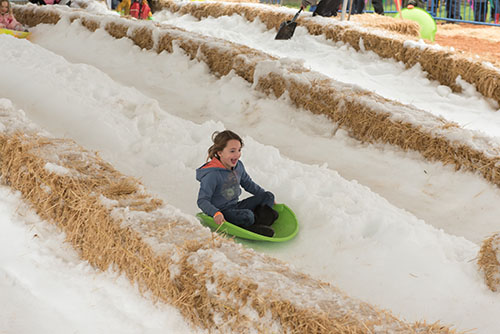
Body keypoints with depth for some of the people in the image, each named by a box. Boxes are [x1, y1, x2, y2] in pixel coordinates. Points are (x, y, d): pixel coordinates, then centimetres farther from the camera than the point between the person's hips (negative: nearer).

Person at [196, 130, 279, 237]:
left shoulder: (238, 166, 3)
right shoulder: (212, 175, -23)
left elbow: (248, 183, 20)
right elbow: (202, 201, -22)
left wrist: (267, 197, 21)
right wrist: (216, 213, -39)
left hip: (236, 206, 8)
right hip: (223, 211, -8)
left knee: (268, 196, 3)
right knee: (247, 216, -34)